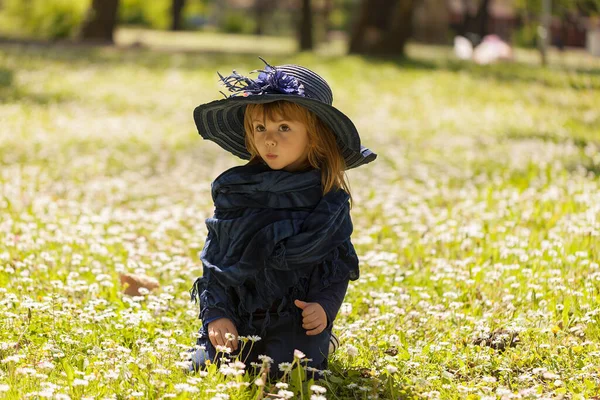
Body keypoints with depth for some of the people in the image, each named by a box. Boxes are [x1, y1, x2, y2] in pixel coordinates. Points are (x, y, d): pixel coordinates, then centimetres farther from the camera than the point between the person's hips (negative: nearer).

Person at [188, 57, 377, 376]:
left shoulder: (330, 200, 1)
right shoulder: (233, 190, 4)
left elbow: (340, 265, 4)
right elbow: (213, 259, 5)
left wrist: (325, 305, -16)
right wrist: (217, 314, -8)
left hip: (296, 318, -1)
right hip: (236, 316, 1)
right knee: (206, 365, -16)